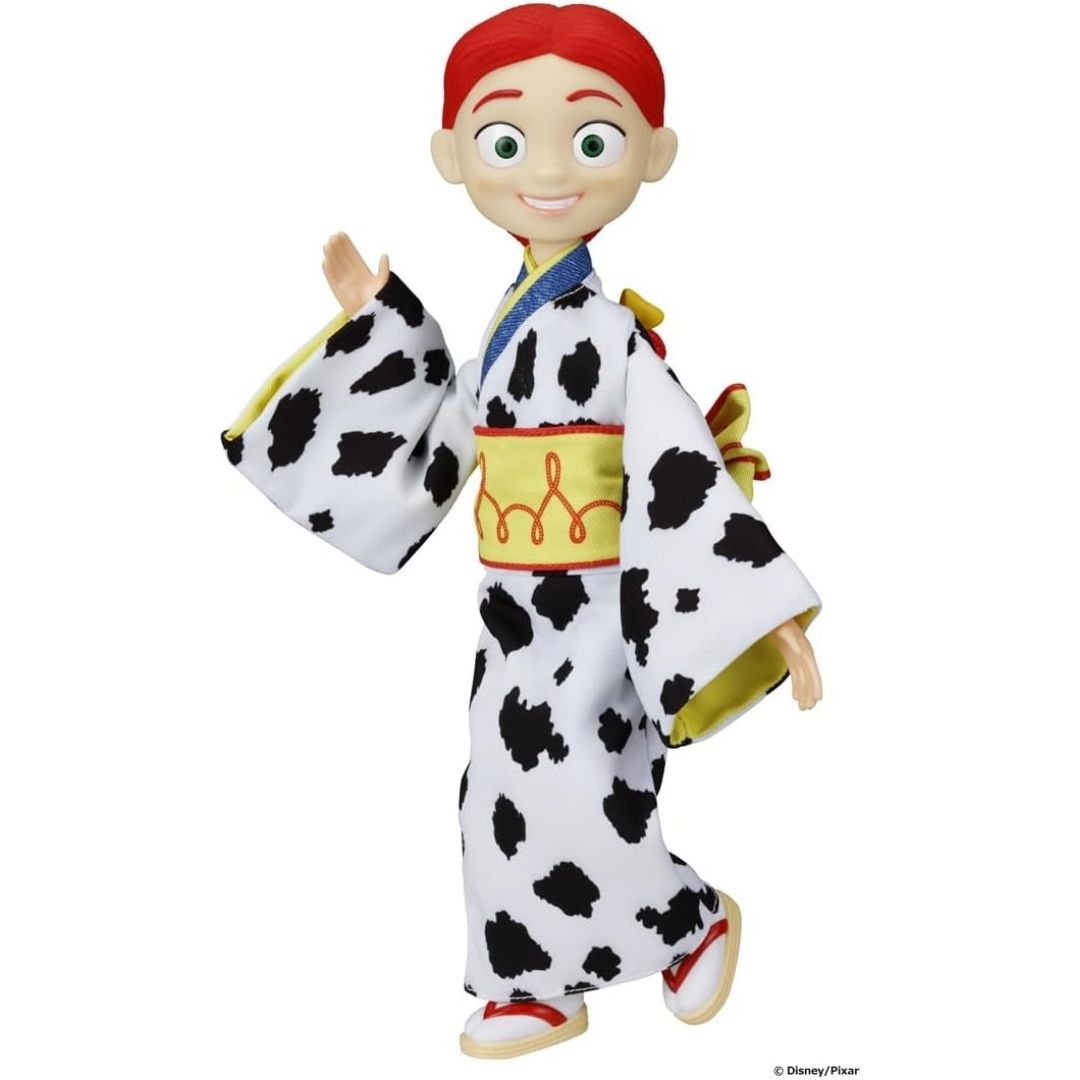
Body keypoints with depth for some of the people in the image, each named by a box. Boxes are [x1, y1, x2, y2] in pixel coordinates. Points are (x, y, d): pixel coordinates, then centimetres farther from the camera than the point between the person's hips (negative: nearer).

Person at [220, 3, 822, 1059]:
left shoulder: (619, 336, -14)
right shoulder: (506, 331, 7)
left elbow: (687, 478, -20)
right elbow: (432, 448, 17)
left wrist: (763, 618, -26)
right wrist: (379, 319, 20)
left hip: (589, 613, -7)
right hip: (514, 612, 7)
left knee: (574, 809, -10)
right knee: (505, 802, 14)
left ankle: (697, 924, 20)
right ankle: (538, 992, 33)